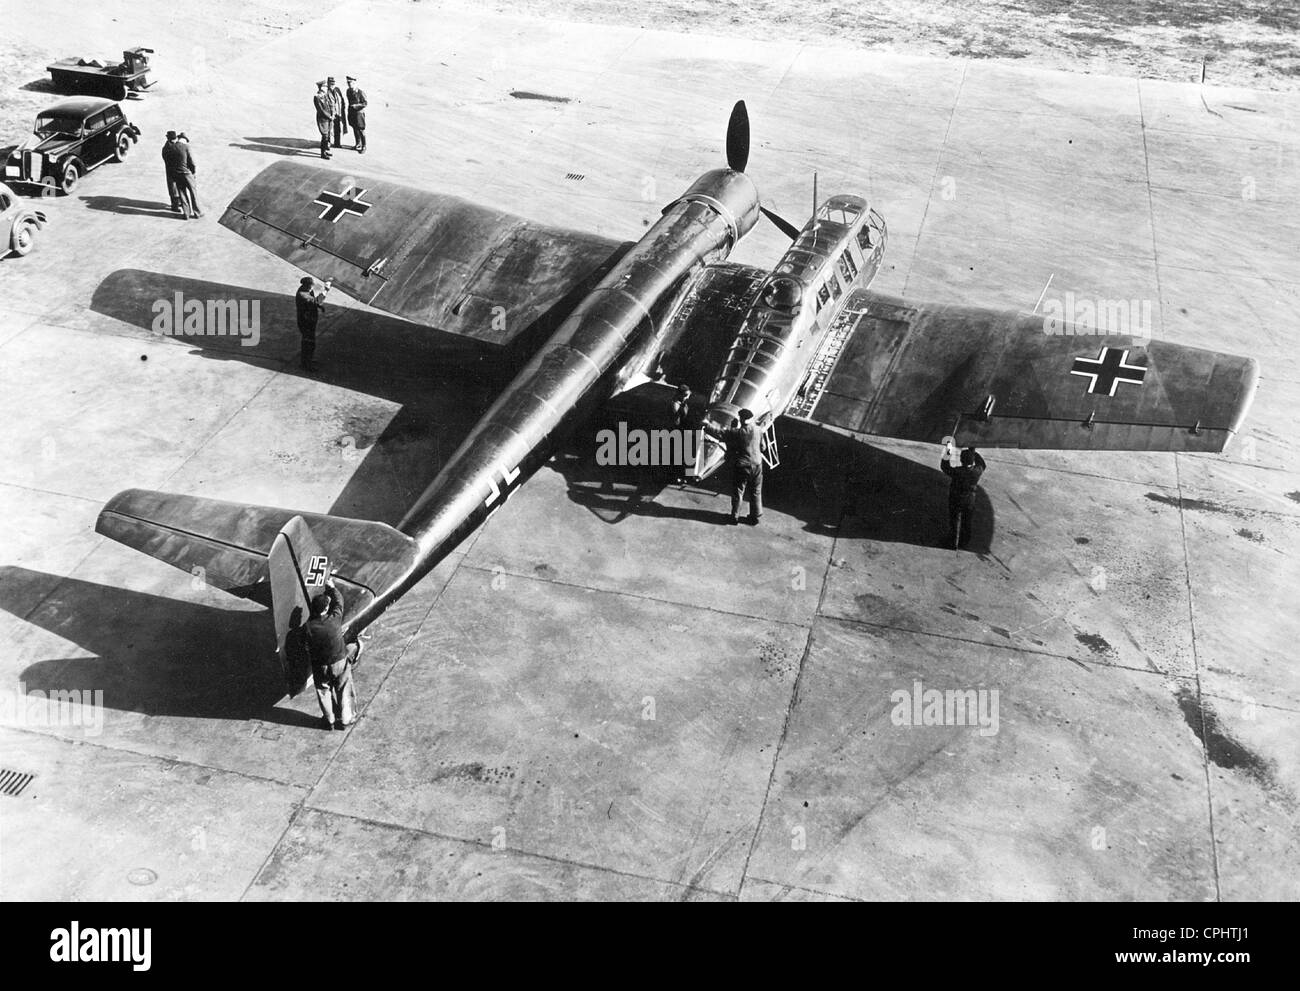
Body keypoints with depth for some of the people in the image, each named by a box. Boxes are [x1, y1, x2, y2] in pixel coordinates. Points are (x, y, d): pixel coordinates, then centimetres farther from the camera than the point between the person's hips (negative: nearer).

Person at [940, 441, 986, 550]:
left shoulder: (958, 472, -32)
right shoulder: (977, 471, -21)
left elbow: (945, 467, -15)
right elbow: (982, 464, 4)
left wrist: (947, 452, -13)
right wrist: (973, 451, 8)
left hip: (955, 501, -3)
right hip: (970, 501, 3)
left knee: (954, 522, 17)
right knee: (966, 523, 22)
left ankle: (953, 544, 32)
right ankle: (963, 544, 38)